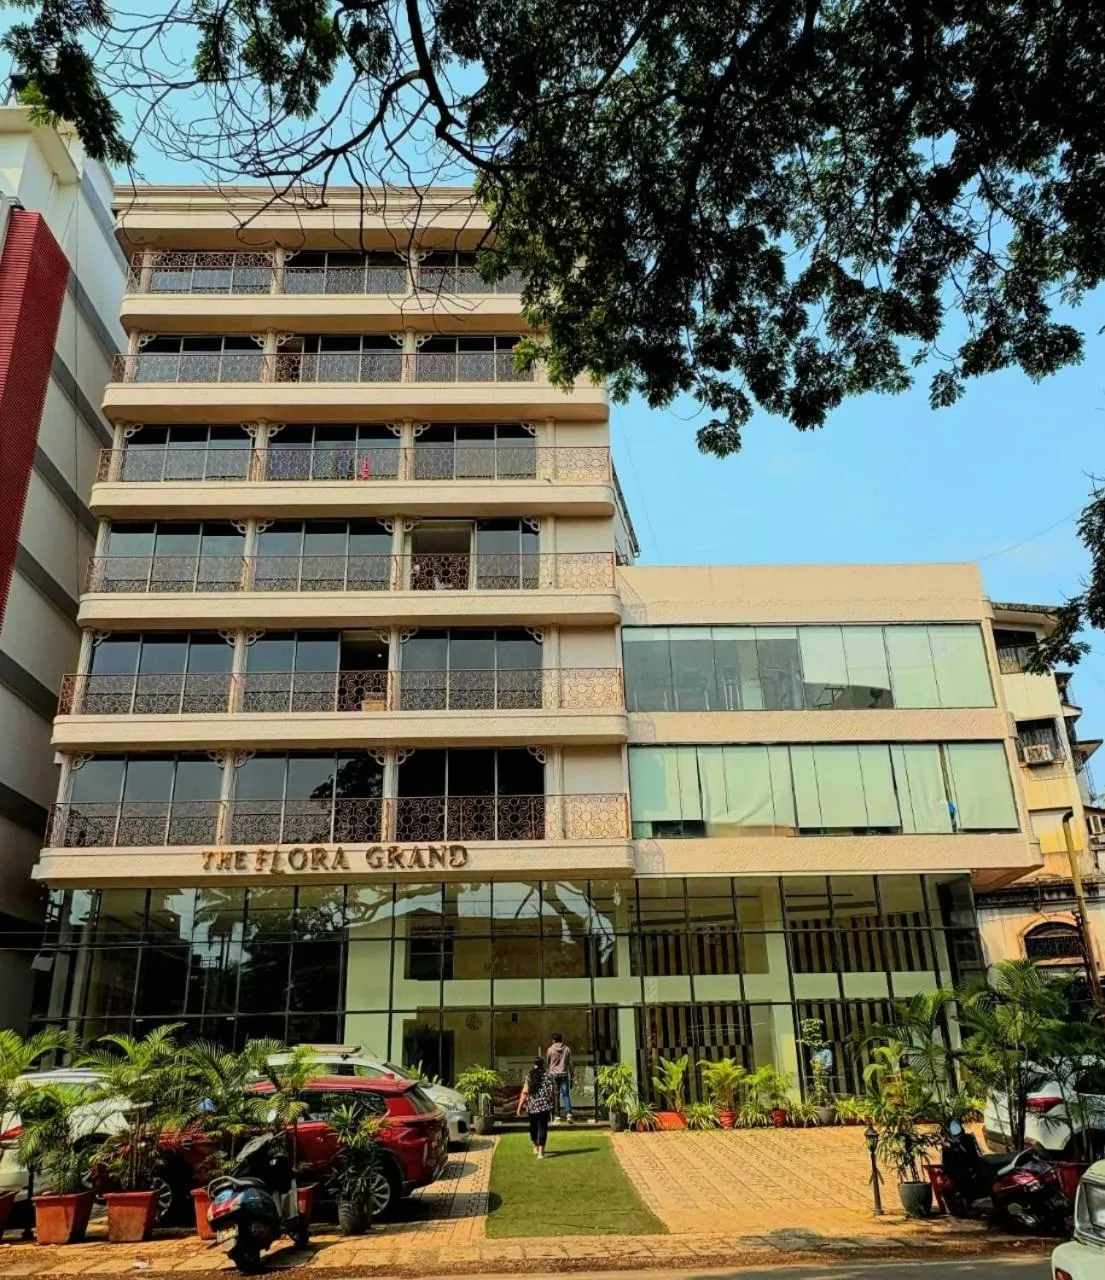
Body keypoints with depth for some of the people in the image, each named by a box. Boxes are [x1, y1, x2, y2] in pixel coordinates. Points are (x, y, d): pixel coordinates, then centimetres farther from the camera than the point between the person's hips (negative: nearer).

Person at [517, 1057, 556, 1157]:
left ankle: (536, 1147, 36)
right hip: (545, 1106, -1)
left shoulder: (529, 1077, -3)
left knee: (533, 1126, 21)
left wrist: (520, 1106, -2)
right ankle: (540, 1151, -3)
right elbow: (553, 1092, -2)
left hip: (532, 1105, 1)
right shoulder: (548, 1076, -1)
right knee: (542, 1127, 3)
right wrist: (554, 1104, 9)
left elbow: (525, 1092, -7)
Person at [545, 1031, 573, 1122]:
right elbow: (570, 1064, 5)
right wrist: (571, 1077, 10)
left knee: (555, 1095, 7)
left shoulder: (550, 1050, 0)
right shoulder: (567, 1049, 4)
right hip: (564, 1074, 1)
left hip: (553, 1074, -1)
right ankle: (568, 1113, -17)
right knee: (566, 1094, 1)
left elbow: (547, 1063, 8)